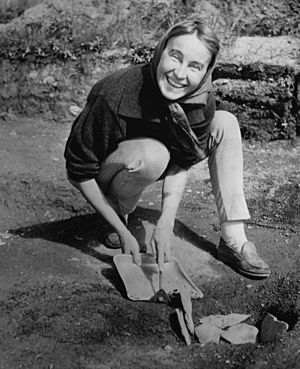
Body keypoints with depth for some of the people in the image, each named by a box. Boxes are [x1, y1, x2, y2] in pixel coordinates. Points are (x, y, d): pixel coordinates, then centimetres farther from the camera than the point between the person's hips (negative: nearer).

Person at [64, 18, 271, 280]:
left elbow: (182, 161, -13)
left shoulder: (202, 99, -21)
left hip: (149, 167, 5)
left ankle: (233, 241, -10)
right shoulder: (116, 96, -34)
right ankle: (120, 213, -6)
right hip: (107, 178, -5)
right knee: (153, 154, -38)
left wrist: (166, 223, -25)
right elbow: (79, 171, -26)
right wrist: (122, 233, -26)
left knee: (225, 124, -10)